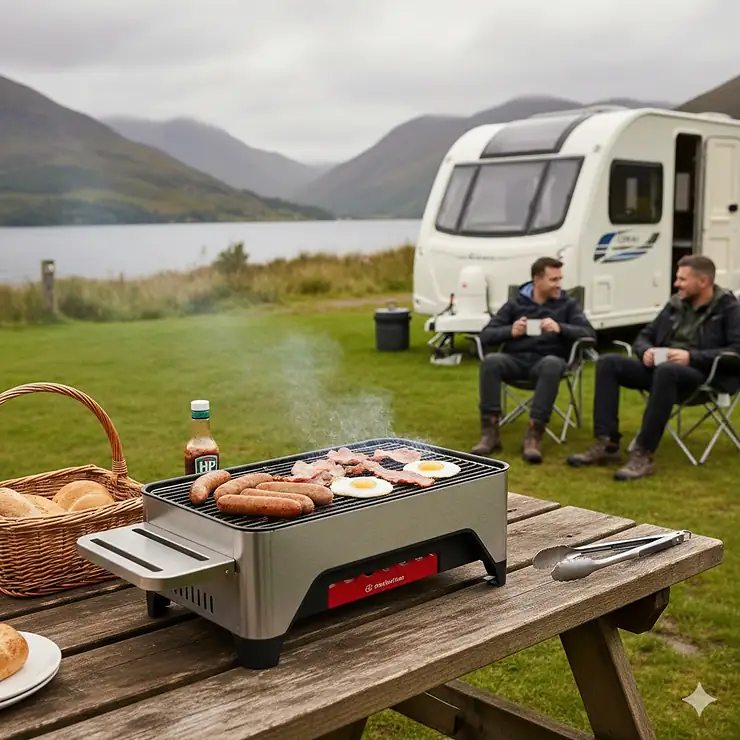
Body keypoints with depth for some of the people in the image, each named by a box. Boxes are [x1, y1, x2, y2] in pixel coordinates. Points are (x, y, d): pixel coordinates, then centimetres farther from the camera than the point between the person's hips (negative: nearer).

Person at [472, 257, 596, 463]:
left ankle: (534, 435, -39)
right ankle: (490, 432, -28)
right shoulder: (515, 303, 15)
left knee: (552, 364, -38)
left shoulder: (567, 304, 13)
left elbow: (589, 334, -1)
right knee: (490, 361, -32)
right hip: (516, 359, 1)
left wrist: (560, 328, -18)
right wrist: (510, 331, -12)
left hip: (546, 360, -1)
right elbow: (486, 335, 8)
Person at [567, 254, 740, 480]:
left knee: (666, 370, -41)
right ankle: (607, 444, -20)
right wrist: (646, 351, -5)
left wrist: (691, 357, -22)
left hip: (703, 374, -7)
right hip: (660, 367, 7)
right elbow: (644, 336, 21)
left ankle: (643, 455, -40)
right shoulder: (676, 304, 16)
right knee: (608, 362, -13)